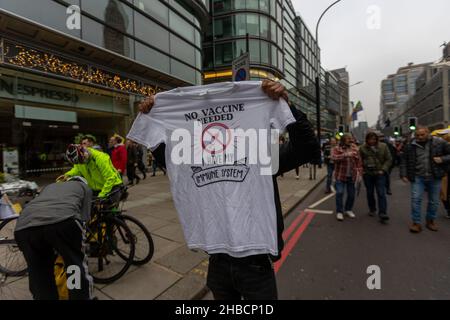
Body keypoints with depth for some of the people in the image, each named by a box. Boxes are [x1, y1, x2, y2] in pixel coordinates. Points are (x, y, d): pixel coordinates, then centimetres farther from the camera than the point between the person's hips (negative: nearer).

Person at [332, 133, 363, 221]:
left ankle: (348, 209, 31)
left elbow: (359, 162, 9)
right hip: (340, 175, -4)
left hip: (352, 176, 4)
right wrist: (345, 155, -31)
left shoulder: (355, 149, 8)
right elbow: (333, 157, -22)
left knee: (351, 194, 10)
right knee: (340, 193, -5)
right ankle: (339, 212, 8)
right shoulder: (336, 149, -4)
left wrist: (359, 173, 0)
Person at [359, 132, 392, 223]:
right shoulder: (363, 148, 0)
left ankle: (382, 213, -4)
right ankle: (372, 209, 29)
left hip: (380, 173, -1)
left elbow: (389, 159, 1)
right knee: (369, 193, 12)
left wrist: (383, 169, -10)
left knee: (381, 193, -6)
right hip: (367, 174, 1)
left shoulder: (383, 146, -1)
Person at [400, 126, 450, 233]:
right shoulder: (411, 146, 0)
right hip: (418, 177, 0)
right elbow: (404, 161, 7)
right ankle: (416, 223, 4)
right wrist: (403, 175, 2)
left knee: (434, 201, 11)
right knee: (416, 199, -6)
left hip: (435, 177, 0)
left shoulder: (439, 143, -2)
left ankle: (430, 221, 30)